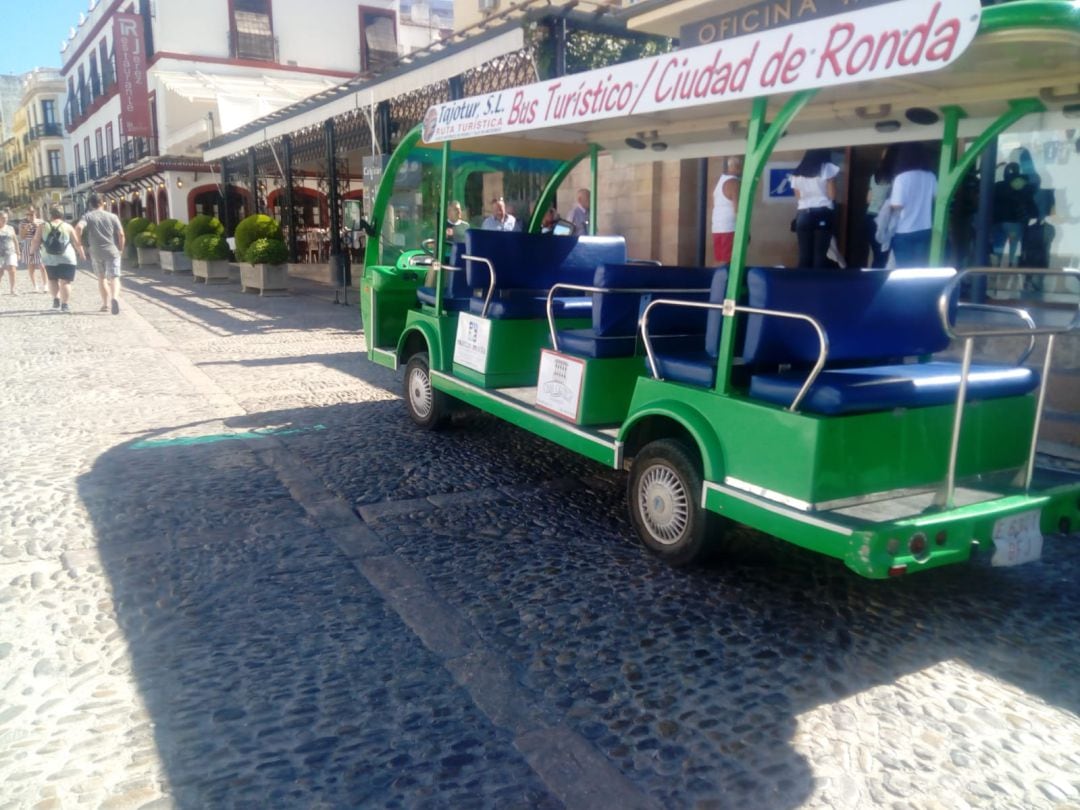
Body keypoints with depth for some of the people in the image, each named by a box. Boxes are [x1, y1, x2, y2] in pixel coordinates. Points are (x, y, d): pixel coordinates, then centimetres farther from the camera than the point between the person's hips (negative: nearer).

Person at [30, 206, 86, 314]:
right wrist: (82, 254, 17)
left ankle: (56, 299, 9)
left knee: (52, 280, 22)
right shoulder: (68, 227, 1)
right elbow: (77, 243, 3)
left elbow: (35, 242, 2)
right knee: (65, 282, -1)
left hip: (50, 260, 1)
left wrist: (32, 251, 19)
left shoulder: (42, 227, 2)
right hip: (67, 259, -1)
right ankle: (64, 305, -8)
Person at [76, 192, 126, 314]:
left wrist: (79, 242, -2)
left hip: (96, 252, 1)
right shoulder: (112, 216, 5)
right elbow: (121, 234, -1)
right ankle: (115, 297, -32)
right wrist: (121, 249, 10)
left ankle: (106, 304, 19)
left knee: (101, 278, 16)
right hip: (112, 251, -1)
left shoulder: (88, 216, 2)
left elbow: (78, 228, -16)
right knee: (114, 277, -5)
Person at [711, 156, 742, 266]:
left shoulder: (720, 181, 17)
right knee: (727, 263, -9)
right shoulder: (734, 182, -10)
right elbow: (738, 208, -16)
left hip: (718, 228, 9)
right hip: (730, 229, -9)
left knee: (721, 261, 9)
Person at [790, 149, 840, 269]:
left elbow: (797, 199, 13)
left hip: (803, 215, 3)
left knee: (804, 255, 1)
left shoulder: (797, 173, 15)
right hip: (823, 214, -3)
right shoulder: (828, 168, 3)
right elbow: (832, 195, 1)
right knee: (820, 254, -4)